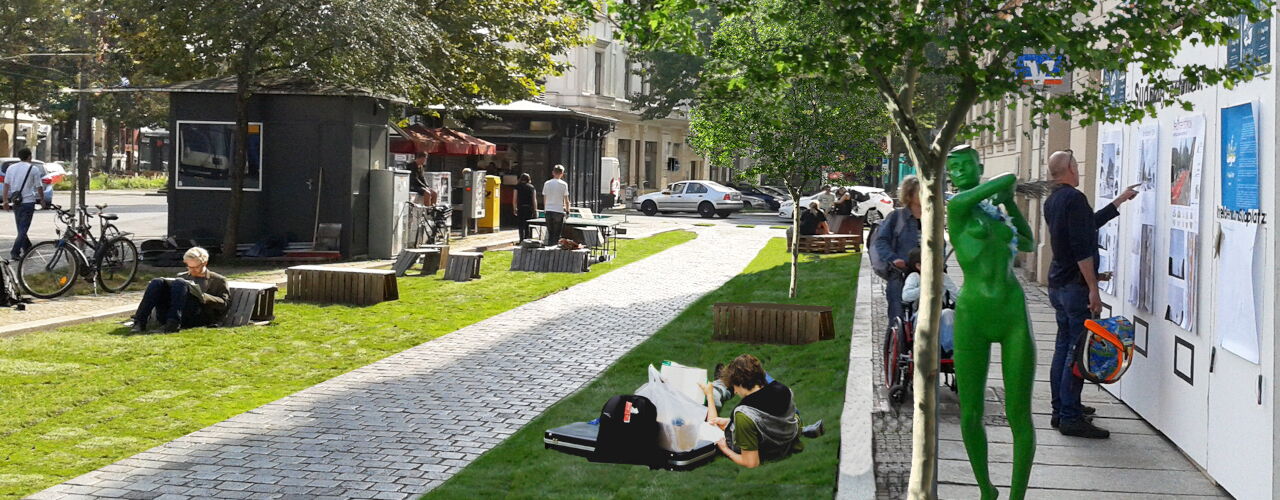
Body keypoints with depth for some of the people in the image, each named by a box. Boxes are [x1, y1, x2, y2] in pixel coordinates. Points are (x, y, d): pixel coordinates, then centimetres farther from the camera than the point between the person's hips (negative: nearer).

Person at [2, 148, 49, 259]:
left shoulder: (11, 168, 6)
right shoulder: (34, 169, -6)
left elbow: (6, 185, 3)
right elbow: (39, 187, -4)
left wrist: (5, 200, 7)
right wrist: (42, 200, 9)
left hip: (16, 202, 5)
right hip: (28, 201, -5)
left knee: (21, 227, 18)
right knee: (23, 228, -3)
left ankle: (27, 248, 27)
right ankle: (15, 251, -11)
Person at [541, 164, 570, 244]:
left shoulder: (547, 183, 4)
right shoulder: (563, 184, -6)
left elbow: (544, 198, 9)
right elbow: (566, 200, -4)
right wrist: (567, 210, 8)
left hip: (548, 210, 3)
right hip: (559, 211, -3)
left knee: (550, 233, 12)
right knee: (557, 234, 2)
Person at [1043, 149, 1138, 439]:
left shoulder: (1052, 201, 14)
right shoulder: (1074, 198, -15)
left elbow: (1090, 223, 24)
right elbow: (1082, 248, -21)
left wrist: (1120, 200, 32)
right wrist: (1093, 289, -20)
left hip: (1057, 283, 10)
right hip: (1075, 285, -10)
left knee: (1063, 348, 14)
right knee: (1078, 350, -7)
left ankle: (1060, 411, 19)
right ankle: (1070, 417, -6)